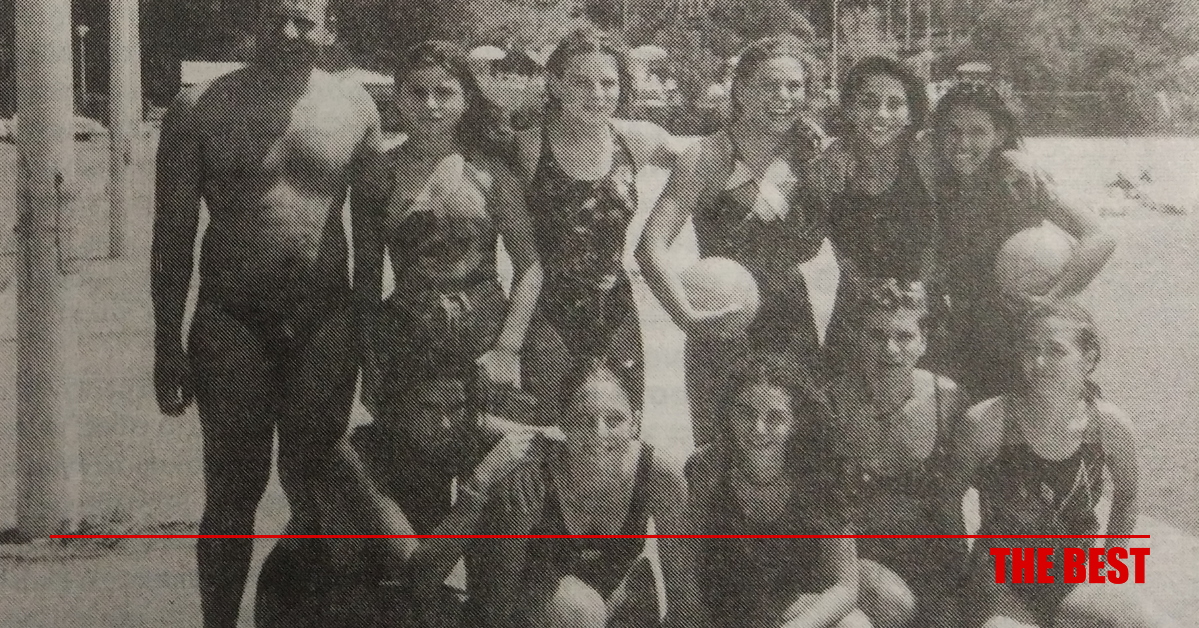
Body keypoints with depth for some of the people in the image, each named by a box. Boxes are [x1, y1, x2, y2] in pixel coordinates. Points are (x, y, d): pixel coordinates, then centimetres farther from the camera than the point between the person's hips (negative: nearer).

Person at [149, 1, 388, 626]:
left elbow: (372, 223, 11)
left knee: (314, 487, 8)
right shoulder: (200, 108, -1)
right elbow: (173, 234, 1)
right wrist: (167, 344, -2)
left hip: (325, 319, 2)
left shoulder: (354, 107, 4)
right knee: (232, 491, 3)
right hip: (232, 320, -1)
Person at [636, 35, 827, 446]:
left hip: (795, 330, 4)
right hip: (724, 332, -4)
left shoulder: (809, 155, 5)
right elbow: (651, 246, -21)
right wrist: (689, 317, -33)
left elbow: (808, 249, 11)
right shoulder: (710, 158, -11)